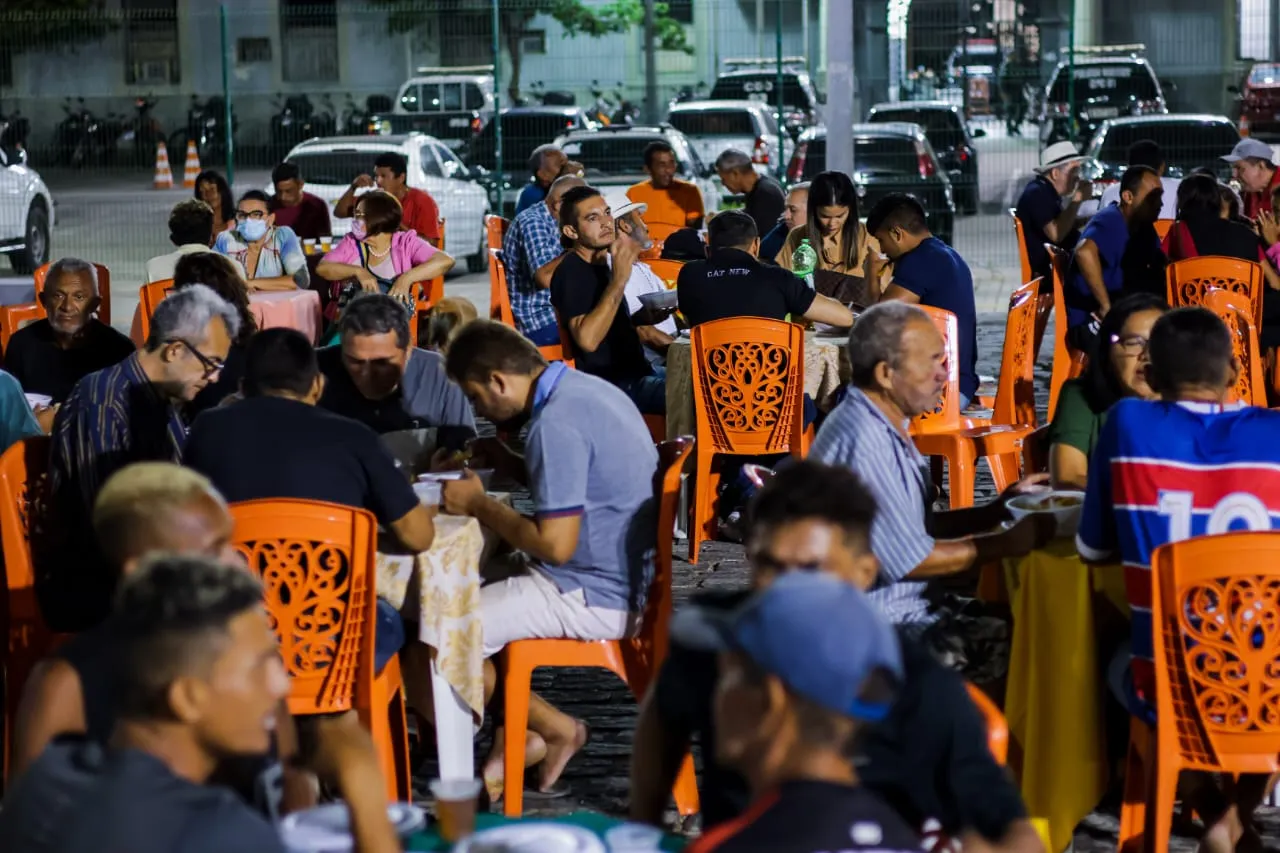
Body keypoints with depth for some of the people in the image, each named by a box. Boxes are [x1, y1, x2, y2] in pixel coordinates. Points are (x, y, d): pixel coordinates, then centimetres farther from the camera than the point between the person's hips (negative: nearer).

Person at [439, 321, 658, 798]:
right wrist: (510, 466, 9)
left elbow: (556, 544, -25)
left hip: (596, 598, -11)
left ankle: (552, 727, 7)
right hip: (624, 577, 11)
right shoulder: (585, 388, 7)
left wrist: (478, 504, -12)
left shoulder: (556, 425, -23)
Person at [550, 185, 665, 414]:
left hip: (636, 371, 10)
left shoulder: (603, 264, 13)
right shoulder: (571, 273, -14)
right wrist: (618, 279, -30)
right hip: (611, 386, -10)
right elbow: (587, 338, -29)